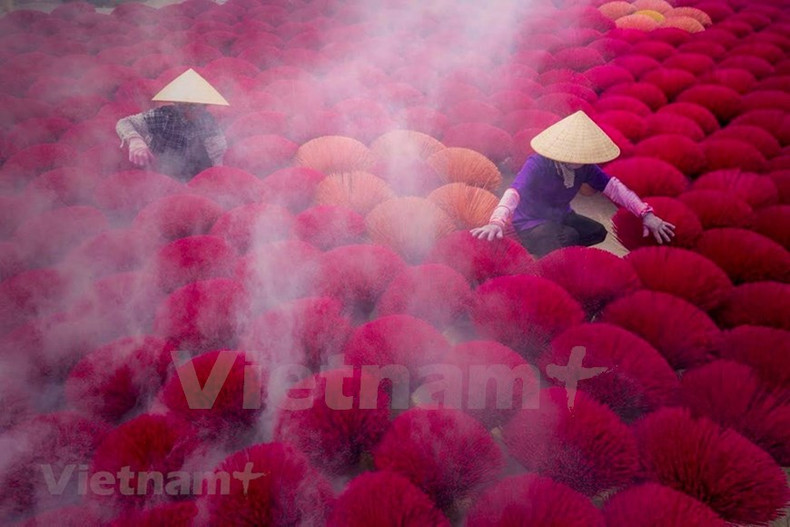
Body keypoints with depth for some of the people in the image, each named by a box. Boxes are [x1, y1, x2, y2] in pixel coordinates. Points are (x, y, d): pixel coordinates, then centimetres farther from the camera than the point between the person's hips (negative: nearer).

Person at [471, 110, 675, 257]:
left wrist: (646, 215, -22)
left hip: (561, 217, 7)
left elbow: (613, 186, -11)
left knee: (598, 232, -11)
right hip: (531, 222, -7)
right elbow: (514, 192, -42)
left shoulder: (584, 166, -9)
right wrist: (497, 222, -62)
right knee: (568, 238, -30)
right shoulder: (537, 164, -27)